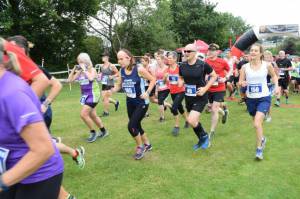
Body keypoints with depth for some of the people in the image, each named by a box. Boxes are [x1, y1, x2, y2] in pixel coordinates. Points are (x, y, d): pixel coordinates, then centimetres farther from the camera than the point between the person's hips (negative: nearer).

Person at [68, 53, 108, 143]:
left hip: (93, 95, -8)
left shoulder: (92, 69, -12)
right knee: (92, 115, 15)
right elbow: (70, 80, 5)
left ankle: (93, 133, 4)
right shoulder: (79, 72, 5)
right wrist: (74, 70, -4)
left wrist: (84, 69, -22)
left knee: (83, 114, -15)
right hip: (85, 95, 8)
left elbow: (91, 78, -32)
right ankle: (104, 132, 32)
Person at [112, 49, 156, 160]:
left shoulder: (139, 69, -19)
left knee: (131, 126, -12)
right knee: (136, 126, 15)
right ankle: (147, 144, 39)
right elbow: (118, 86, 5)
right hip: (130, 103, 6)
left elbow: (153, 80, -10)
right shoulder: (121, 71, -2)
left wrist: (147, 92, -19)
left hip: (141, 103, -6)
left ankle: (140, 147, 13)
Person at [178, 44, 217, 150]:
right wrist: (180, 82, -7)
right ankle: (201, 140, 40)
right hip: (188, 97, 6)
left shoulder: (202, 65, -13)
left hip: (200, 97, -6)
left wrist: (205, 88, -14)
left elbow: (214, 76, -3)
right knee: (193, 121, 16)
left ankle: (204, 136, 10)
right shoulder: (182, 66, 0)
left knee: (191, 120, -19)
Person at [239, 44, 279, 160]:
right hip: (250, 99, 3)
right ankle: (262, 139, 49)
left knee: (257, 123, -19)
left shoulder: (267, 65, -6)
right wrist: (242, 83, -23)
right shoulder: (245, 67, -5)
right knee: (257, 122, 19)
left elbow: (274, 76, 13)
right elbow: (240, 81, -1)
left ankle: (259, 149, -1)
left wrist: (276, 86, -1)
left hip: (264, 98, -3)